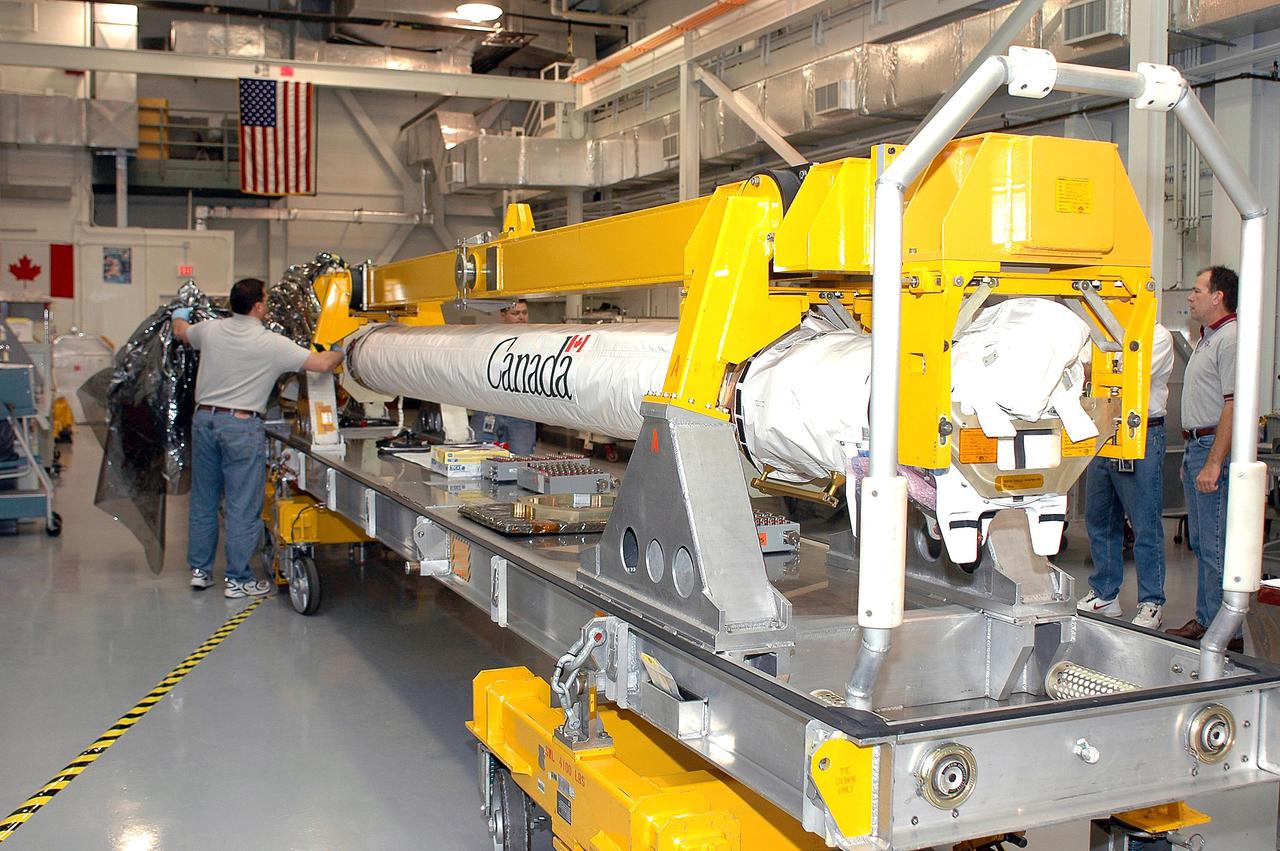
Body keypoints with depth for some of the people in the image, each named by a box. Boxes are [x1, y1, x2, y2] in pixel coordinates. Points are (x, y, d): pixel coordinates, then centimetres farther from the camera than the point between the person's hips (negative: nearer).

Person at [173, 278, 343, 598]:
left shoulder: (210, 330, 4)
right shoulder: (272, 344, -11)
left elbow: (180, 332, 28)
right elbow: (322, 364, -12)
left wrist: (179, 316, 51)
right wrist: (340, 353, 11)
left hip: (204, 419, 6)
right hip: (242, 426, -6)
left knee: (203, 500, 16)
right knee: (243, 506, 2)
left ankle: (199, 569, 26)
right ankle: (237, 579, 8)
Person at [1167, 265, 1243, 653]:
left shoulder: (1231, 339, -14)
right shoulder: (1206, 339, 19)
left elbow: (1233, 405, -21)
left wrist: (1213, 464, -24)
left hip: (1215, 448, -11)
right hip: (1197, 446, 11)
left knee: (1217, 548, -7)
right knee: (1201, 544, 15)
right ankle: (1205, 620, 23)